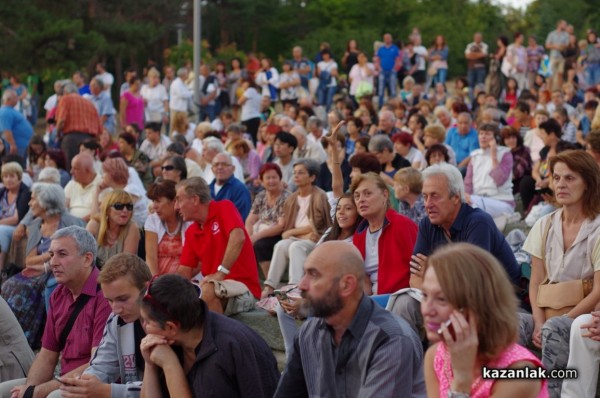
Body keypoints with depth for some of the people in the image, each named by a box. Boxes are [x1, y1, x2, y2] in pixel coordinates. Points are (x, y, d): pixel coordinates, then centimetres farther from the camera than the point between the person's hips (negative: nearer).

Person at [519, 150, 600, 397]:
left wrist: (554, 323, -18)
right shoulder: (545, 226, 10)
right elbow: (536, 282, 7)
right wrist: (539, 323, -11)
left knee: (554, 330, -36)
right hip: (550, 315, 4)